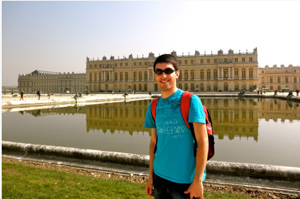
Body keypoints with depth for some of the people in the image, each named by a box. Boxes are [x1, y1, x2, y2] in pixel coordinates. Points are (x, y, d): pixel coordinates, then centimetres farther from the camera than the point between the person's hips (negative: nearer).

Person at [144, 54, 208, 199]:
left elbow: (202, 141, -13)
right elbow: (154, 142, 9)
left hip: (186, 179, -4)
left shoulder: (190, 100, -11)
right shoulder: (153, 107, 3)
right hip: (160, 177, 5)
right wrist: (150, 176, 10)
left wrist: (198, 180, -14)